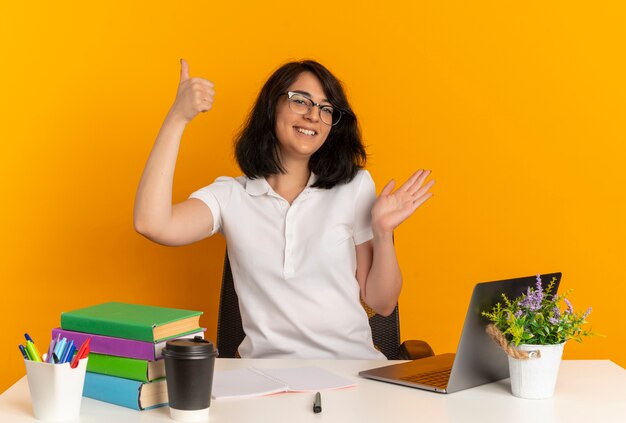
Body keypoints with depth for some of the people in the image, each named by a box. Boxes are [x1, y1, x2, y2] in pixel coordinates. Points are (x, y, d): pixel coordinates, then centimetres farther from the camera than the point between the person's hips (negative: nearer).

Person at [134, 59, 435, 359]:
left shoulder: (355, 186, 9)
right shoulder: (230, 196, 8)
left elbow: (382, 303, 11)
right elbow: (152, 225, -13)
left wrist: (383, 232, -8)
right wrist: (177, 118, -8)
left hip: (353, 365, 0)